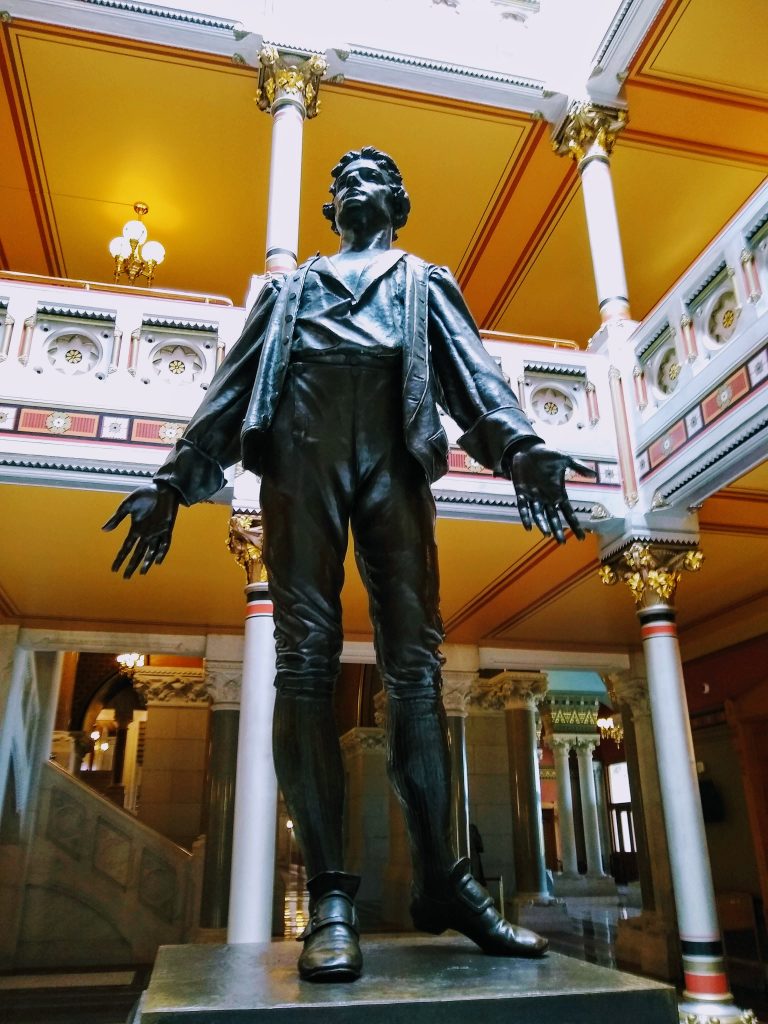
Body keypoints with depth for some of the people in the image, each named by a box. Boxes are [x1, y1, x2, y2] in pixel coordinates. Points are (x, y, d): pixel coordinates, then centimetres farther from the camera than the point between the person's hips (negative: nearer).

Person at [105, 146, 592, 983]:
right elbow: (234, 382, 21)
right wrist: (175, 477, 7)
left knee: (415, 664, -7)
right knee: (306, 656, -11)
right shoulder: (292, 286, 31)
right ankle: (328, 892, -9)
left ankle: (439, 880, -2)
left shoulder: (424, 281, 30)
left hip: (394, 457, 0)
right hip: (302, 449, 1)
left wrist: (518, 444, -10)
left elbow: (471, 367, 11)